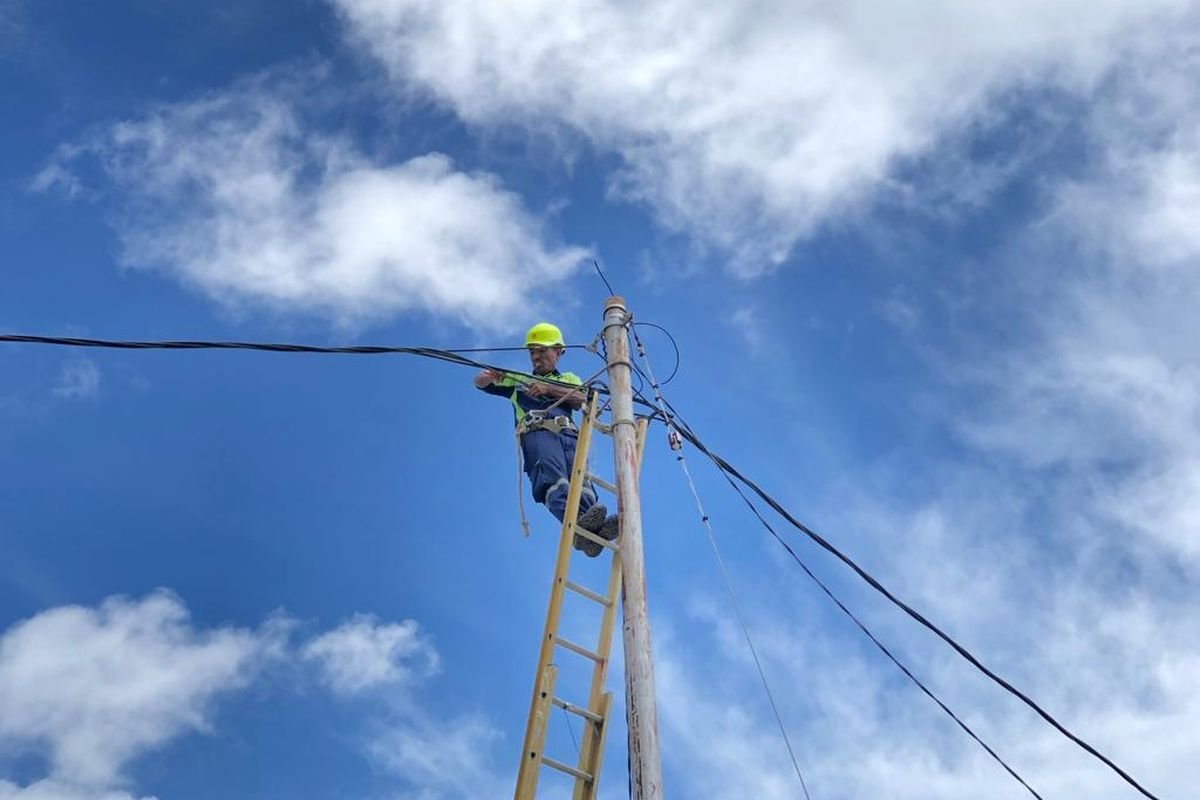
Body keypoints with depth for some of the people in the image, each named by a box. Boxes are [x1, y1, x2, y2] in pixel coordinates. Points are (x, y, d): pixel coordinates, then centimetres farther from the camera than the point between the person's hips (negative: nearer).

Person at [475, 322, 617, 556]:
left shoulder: (568, 379, 36)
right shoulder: (518, 380, 37)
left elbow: (583, 399, 13)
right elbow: (480, 383, 26)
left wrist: (548, 389, 1)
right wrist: (489, 375, 0)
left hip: (568, 434, 1)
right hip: (536, 432, -1)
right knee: (552, 476, -33)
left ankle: (593, 528, -54)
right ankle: (577, 522, -59)